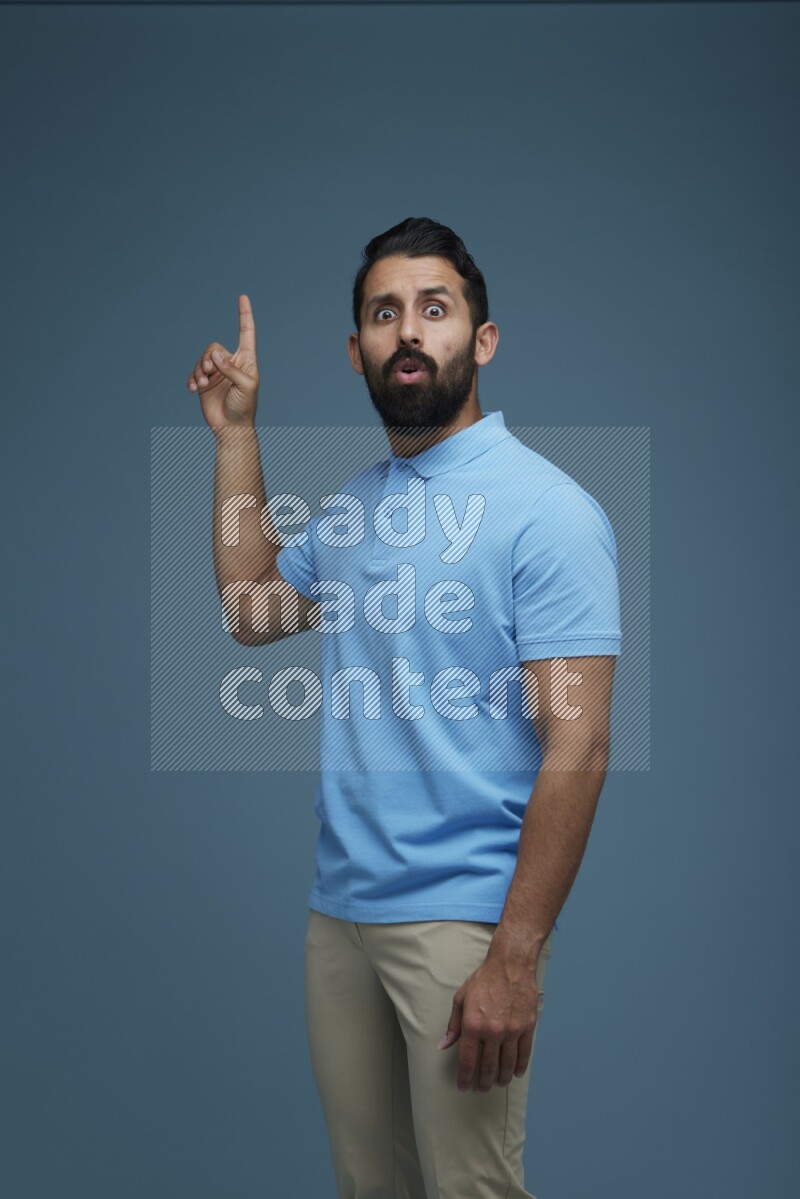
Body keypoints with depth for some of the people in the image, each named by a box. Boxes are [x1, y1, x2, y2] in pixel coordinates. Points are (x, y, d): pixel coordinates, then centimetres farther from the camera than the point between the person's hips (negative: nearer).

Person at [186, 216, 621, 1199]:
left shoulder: (545, 508, -13)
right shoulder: (354, 503, 12)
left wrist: (515, 958, -21)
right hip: (338, 907, 7)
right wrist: (236, 433, 15)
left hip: (461, 922, -7)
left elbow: (577, 748, -17)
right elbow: (251, 609, 18)